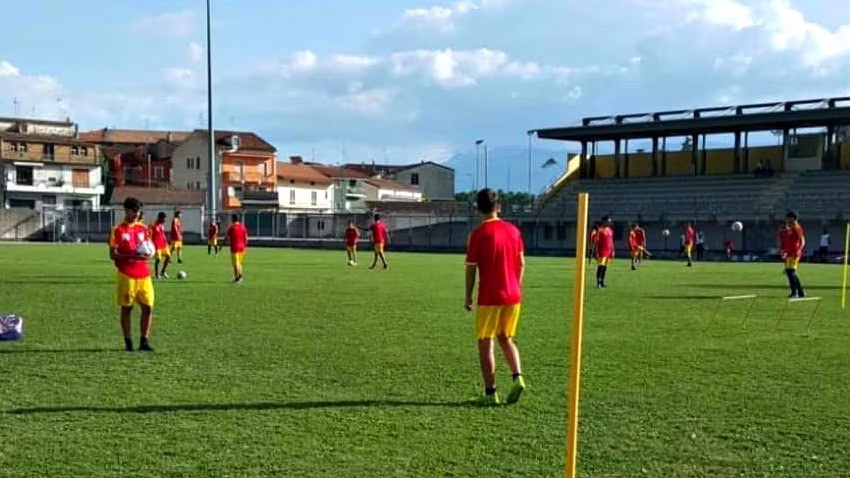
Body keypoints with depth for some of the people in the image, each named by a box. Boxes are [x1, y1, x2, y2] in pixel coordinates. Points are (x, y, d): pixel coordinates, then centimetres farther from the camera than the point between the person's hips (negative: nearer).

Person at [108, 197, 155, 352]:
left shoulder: (143, 229, 12)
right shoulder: (118, 230, -2)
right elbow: (112, 254, -5)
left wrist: (147, 255, -4)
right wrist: (131, 256, -19)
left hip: (144, 274, 4)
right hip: (127, 275, -4)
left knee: (148, 307, 0)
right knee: (126, 308, 2)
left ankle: (144, 342, 8)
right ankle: (128, 343, 11)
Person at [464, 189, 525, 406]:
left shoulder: (478, 234, -10)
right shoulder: (513, 230, 4)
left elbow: (471, 269, -7)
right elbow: (521, 263, 8)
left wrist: (468, 297, 3)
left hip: (489, 298, -5)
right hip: (513, 296, 5)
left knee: (485, 343, 4)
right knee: (506, 339, 19)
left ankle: (490, 393, 5)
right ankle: (518, 377, 0)